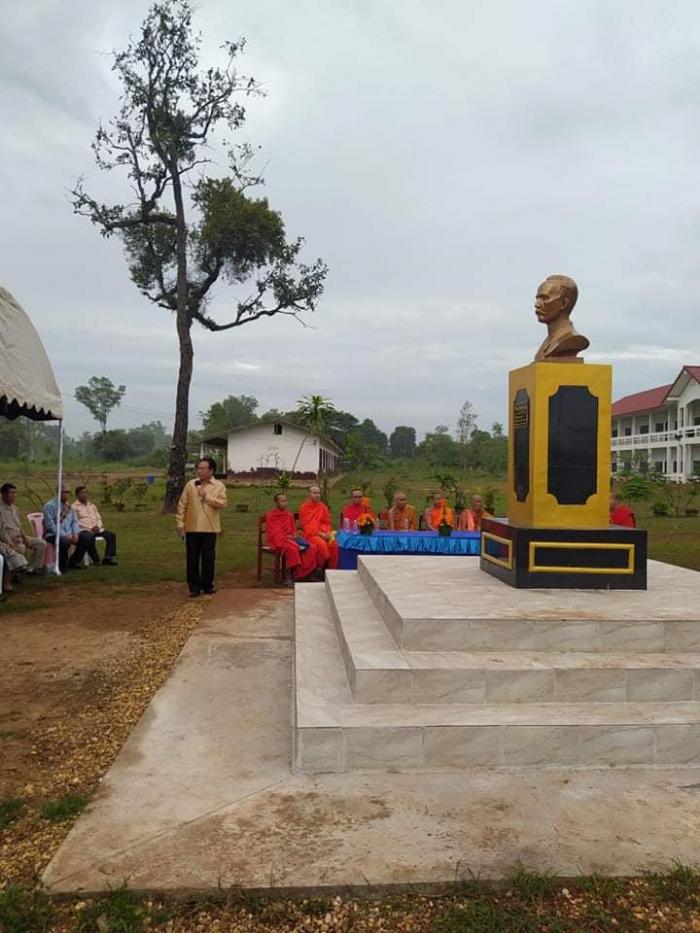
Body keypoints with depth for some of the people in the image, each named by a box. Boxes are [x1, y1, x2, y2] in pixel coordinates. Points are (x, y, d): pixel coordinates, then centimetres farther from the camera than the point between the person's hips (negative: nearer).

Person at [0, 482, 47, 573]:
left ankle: (32, 567, -5)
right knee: (20, 547, -36)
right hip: (8, 537, -8)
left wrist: (24, 536, 0)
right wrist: (10, 543, -25)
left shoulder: (14, 508, 16)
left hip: (19, 536, 8)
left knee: (42, 543, -5)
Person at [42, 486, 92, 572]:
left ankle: (73, 562, 3)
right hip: (53, 534, -7)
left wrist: (75, 533, -7)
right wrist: (64, 535, -23)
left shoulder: (69, 505, 12)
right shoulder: (50, 505, -9)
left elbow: (75, 521, 13)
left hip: (69, 533, 7)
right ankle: (61, 566, -11)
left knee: (88, 536, -14)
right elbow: (50, 525, -17)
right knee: (64, 541, -39)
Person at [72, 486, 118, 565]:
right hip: (84, 530, -6)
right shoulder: (74, 507, 5)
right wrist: (90, 528, -15)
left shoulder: (92, 505, 25)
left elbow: (99, 518, 23)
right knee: (90, 538, -38)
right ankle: (96, 560, -29)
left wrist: (98, 526, -1)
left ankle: (108, 558, -23)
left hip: (97, 529, 6)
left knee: (111, 535, -17)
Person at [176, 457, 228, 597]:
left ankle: (207, 585, 18)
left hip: (210, 528, -1)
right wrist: (180, 522, -3)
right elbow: (182, 505, 3)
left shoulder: (219, 486, 0)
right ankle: (194, 586, 13)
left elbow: (223, 503, -12)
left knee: (208, 558, 5)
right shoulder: (190, 484, 3)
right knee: (192, 558, 4)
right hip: (192, 528, 1)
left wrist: (207, 496, -16)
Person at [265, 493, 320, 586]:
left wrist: (294, 535, -3)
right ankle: (288, 577, -28)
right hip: (277, 539, -6)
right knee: (292, 549, -38)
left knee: (312, 548, -16)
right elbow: (273, 532, -8)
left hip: (291, 538, 6)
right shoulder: (270, 515, -1)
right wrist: (286, 536, -19)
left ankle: (304, 573, -12)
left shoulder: (289, 514, 17)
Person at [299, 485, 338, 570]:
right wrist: (319, 533, -15)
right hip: (311, 534, -4)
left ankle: (332, 569, -15)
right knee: (322, 544, -33)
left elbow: (327, 522, 14)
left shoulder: (323, 507, 13)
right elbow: (306, 525, -5)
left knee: (334, 544, -24)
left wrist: (327, 532, -7)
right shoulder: (304, 507, 0)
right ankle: (324, 566, -18)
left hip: (324, 533, 4)